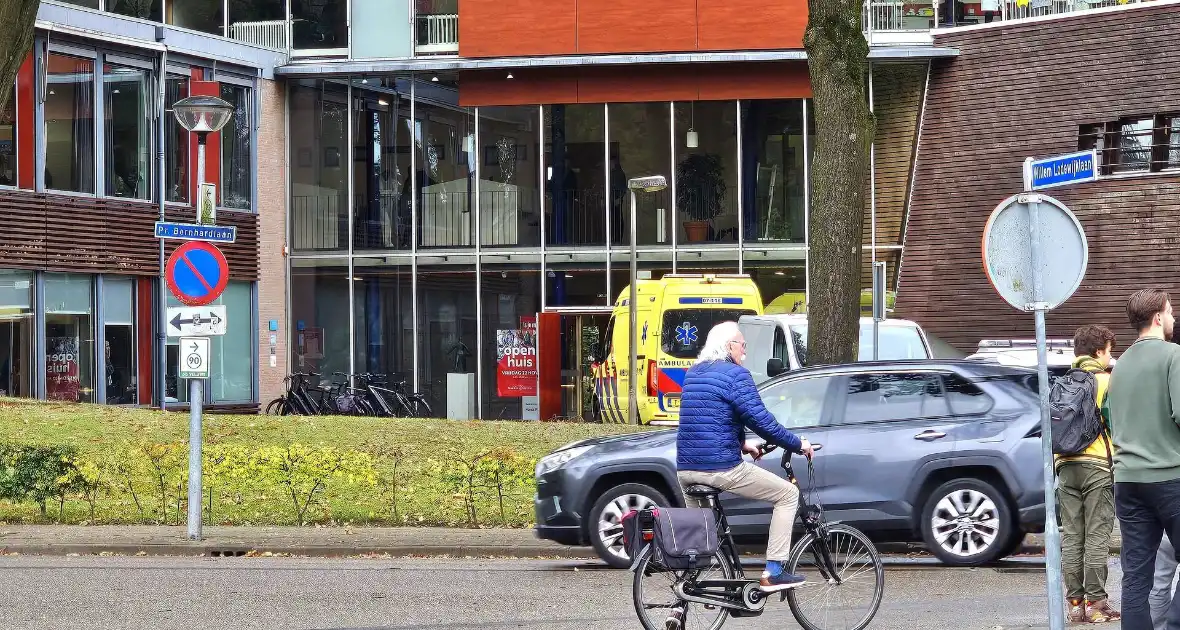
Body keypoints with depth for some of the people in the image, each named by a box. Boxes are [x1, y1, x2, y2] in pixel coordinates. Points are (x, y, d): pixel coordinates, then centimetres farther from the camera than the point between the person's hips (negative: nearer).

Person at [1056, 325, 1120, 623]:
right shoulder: (1107, 382, -1)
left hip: (1066, 466, 5)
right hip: (1098, 466, -5)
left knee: (1071, 538, 5)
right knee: (1097, 538, -4)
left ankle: (1075, 603, 3)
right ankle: (1095, 603, -7)